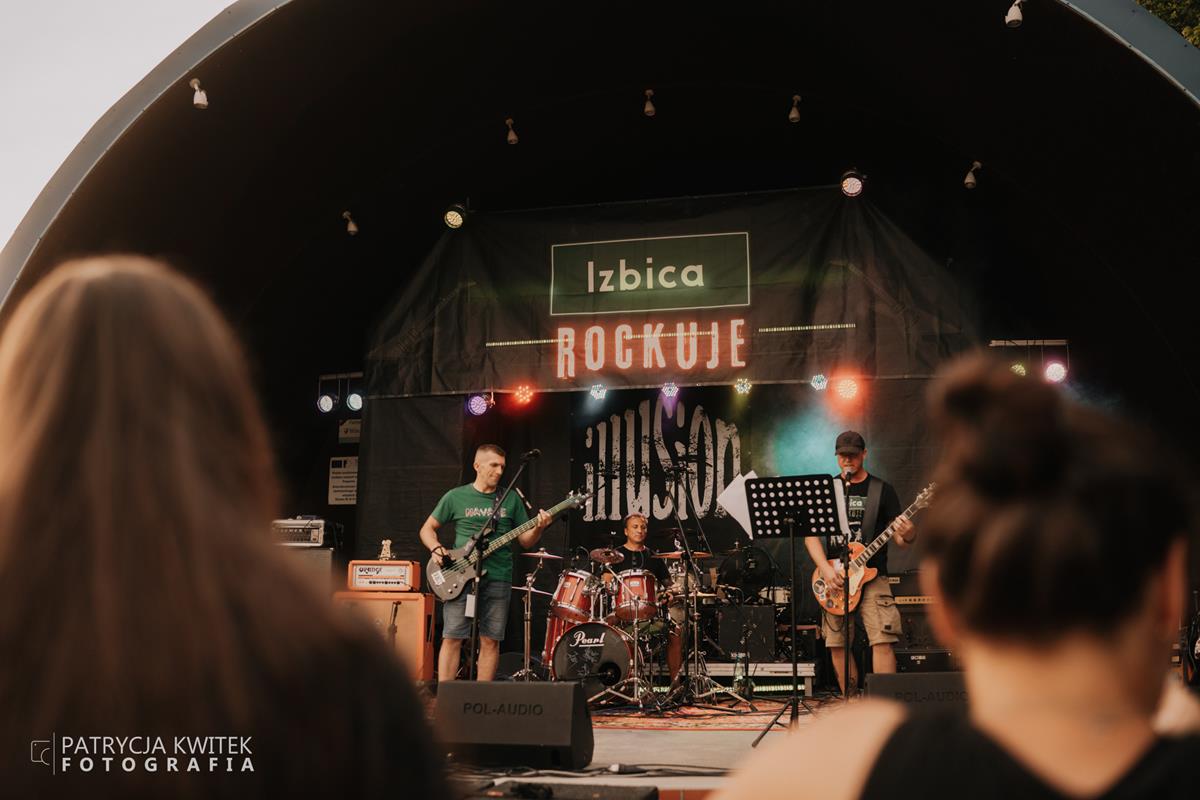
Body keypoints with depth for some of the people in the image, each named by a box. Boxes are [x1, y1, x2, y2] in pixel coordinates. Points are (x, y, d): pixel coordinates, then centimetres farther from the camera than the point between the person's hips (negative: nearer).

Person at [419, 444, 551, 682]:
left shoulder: (511, 499, 11)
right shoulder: (456, 497, 5)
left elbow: (526, 541, 11)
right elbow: (427, 528, 13)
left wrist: (538, 528, -10)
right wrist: (437, 548, -7)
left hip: (498, 579, 2)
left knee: (491, 641, 3)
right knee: (452, 638, -5)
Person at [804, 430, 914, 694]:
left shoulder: (882, 490, 4)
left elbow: (899, 540, 2)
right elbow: (811, 534, 5)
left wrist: (907, 535, -23)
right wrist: (825, 569, -10)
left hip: (872, 576, -3)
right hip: (834, 578, 3)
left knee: (882, 640, -16)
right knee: (836, 645, 3)